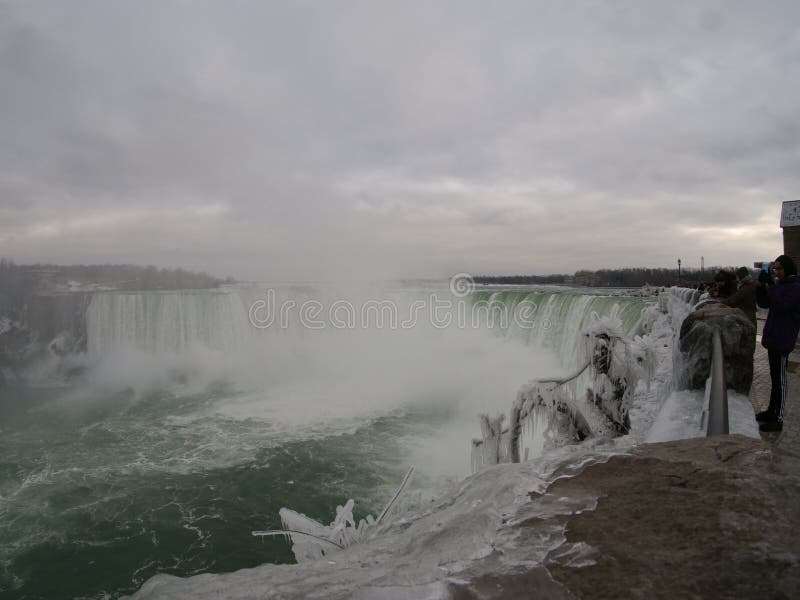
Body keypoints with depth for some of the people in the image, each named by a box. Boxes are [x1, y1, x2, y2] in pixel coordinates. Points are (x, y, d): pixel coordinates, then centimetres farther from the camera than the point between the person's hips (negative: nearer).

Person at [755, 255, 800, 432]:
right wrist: (762, 284, 0)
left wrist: (770, 285, -21)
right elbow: (763, 303, 13)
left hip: (782, 341, -9)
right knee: (775, 377, 17)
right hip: (773, 338, 9)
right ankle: (772, 411, 28)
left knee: (779, 379, -5)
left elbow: (782, 305, -24)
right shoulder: (780, 285, 14)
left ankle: (778, 419, 1)